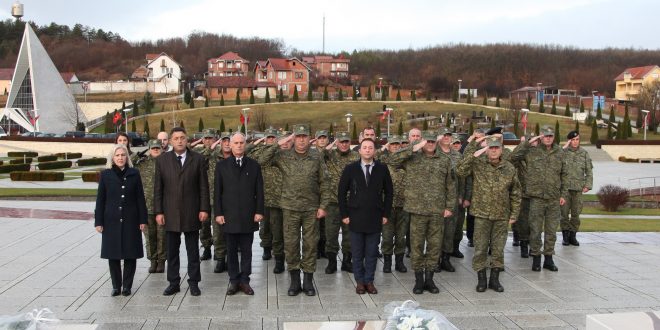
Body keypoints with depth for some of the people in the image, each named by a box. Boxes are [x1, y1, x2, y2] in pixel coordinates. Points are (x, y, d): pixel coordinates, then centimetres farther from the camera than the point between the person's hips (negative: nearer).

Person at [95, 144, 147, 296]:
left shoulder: (134, 174, 1)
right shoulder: (106, 175, 1)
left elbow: (140, 198, 2)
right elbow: (100, 199, 2)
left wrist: (143, 220, -1)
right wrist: (99, 221, -1)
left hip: (130, 220, 0)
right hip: (112, 221, 0)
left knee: (130, 254, 3)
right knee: (113, 255, 5)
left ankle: (127, 285, 14)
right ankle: (116, 285, 16)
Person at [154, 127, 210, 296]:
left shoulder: (198, 159, 1)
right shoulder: (162, 160, 3)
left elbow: (203, 186, 1)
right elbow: (158, 188, 3)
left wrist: (204, 209, -5)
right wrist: (158, 211, -2)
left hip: (192, 213, -1)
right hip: (170, 213, 1)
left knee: (193, 250, 7)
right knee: (172, 251, 9)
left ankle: (194, 282, 17)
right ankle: (173, 282, 19)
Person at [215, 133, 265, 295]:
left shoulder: (254, 165, 5)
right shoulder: (222, 166, 5)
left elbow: (259, 191, 5)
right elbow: (218, 191, 3)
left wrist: (259, 211, -2)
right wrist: (218, 213, -3)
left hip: (248, 216, 0)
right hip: (229, 216, 0)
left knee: (246, 250, 5)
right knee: (231, 250, 6)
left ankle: (244, 280, 14)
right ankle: (233, 281, 16)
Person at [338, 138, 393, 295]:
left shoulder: (382, 169, 1)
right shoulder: (350, 169, -1)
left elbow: (388, 192, 8)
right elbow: (341, 192, 3)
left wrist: (386, 214, 4)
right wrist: (344, 214, -1)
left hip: (375, 218, 1)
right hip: (356, 218, 0)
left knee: (372, 253, 7)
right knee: (357, 253, 7)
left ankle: (369, 281, 19)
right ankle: (359, 281, 19)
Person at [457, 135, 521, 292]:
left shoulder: (510, 169, 4)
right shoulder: (478, 165, -3)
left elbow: (516, 193, 9)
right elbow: (460, 170, -18)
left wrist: (514, 214, 5)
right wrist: (473, 155, -22)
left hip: (502, 216, 2)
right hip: (482, 214, -2)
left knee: (498, 248, 9)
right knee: (480, 248, 3)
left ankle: (494, 279, 23)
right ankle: (481, 279, 17)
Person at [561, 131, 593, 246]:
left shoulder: (584, 153, 8)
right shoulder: (563, 152, 0)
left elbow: (589, 171, 11)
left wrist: (588, 185, 1)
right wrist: (564, 148, -17)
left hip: (578, 188, 2)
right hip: (565, 187, -2)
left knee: (576, 213, 5)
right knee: (564, 212, 1)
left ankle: (573, 236, 15)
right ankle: (565, 236, 11)